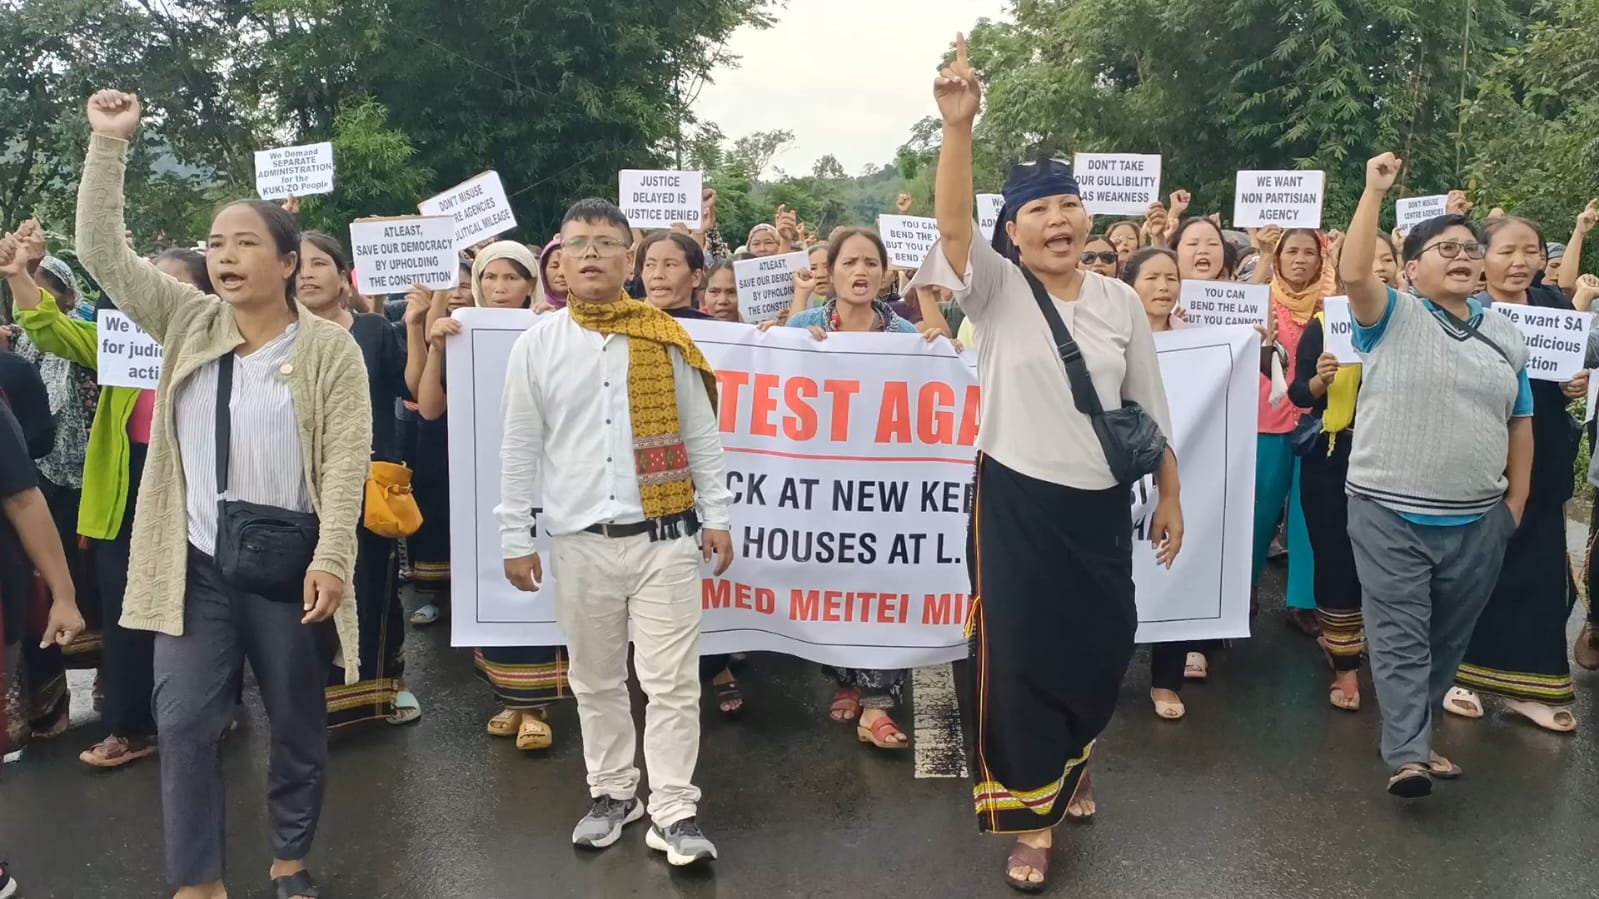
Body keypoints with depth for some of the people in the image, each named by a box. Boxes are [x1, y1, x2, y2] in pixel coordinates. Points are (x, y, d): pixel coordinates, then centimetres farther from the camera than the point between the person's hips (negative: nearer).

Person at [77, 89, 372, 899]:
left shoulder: (330, 349, -5)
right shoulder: (188, 324, 6)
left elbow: (346, 461, -10)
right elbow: (102, 252, 2)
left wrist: (330, 559, -19)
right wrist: (109, 143, -3)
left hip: (290, 561, -2)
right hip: (197, 562, 3)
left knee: (298, 721, 11)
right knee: (184, 722, 3)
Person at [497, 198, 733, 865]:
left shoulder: (665, 337, 3)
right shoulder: (536, 345, 3)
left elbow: (701, 433, 7)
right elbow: (519, 448, 5)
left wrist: (717, 516, 5)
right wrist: (515, 538, 4)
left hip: (665, 539, -1)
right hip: (581, 543, 1)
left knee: (673, 682, 1)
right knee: (596, 680, 13)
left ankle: (673, 812, 11)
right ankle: (611, 792, 31)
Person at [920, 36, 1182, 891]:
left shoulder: (1120, 302, 4)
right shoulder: (998, 291, -5)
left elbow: (1149, 410, 9)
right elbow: (951, 226, -25)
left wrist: (1170, 496, 10)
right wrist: (958, 126, -35)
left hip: (1099, 506, 3)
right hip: (1015, 502, -3)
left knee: (1099, 648, 14)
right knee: (1017, 654, 2)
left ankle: (1068, 759, 45)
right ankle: (1031, 814, 19)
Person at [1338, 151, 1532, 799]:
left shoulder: (1505, 336, 12)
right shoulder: (1391, 317, -1)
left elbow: (1520, 424, 14)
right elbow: (1352, 273, -21)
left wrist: (1516, 503, 8)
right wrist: (1374, 192, -19)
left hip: (1479, 519, 5)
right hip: (1390, 513, -4)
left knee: (1448, 636, 13)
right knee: (1399, 636, -5)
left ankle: (1416, 732, 29)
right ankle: (1408, 754, -4)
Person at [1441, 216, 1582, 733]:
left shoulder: (1556, 306, 7)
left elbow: (1577, 371, 15)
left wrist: (1580, 386, -6)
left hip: (1543, 459, 4)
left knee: (1540, 566, 7)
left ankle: (1528, 683, 18)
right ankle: (1458, 671, 19)